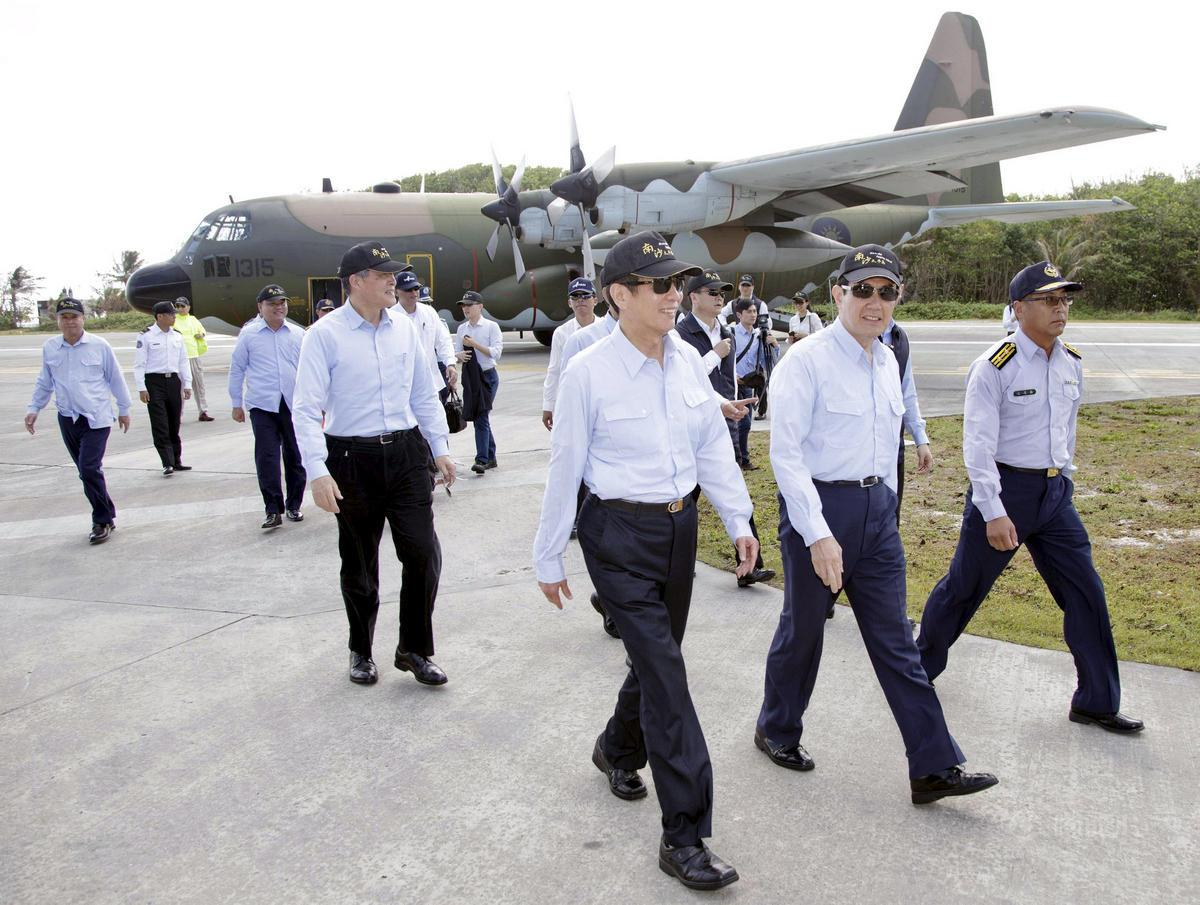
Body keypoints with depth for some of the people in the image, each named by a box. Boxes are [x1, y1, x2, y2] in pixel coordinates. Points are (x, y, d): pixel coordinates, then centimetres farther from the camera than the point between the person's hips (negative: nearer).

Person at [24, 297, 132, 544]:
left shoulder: (99, 345, -4)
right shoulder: (49, 348, 5)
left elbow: (116, 379, 4)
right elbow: (44, 383, 17)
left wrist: (124, 409, 9)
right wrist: (33, 408, 13)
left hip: (96, 419, -4)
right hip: (67, 419, 4)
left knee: (90, 470, -14)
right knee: (86, 471, 10)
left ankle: (103, 520, -1)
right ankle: (105, 517, 21)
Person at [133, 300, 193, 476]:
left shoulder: (177, 336, 11)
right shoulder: (146, 336, -5)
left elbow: (183, 361, 14)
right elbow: (139, 364, -6)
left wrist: (187, 384, 9)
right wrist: (141, 388, -11)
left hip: (173, 380, 5)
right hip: (155, 382, -5)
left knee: (174, 424, 10)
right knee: (160, 426, -5)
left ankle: (176, 460, 19)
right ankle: (168, 464, -5)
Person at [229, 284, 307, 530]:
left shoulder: (298, 334, 7)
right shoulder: (248, 334, 2)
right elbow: (237, 369, 9)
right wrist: (236, 404, 9)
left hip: (294, 405, 2)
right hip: (262, 406, -2)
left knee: (295, 456, 9)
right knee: (266, 457, -6)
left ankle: (293, 505, 22)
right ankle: (273, 510, -1)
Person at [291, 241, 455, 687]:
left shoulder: (405, 328, 5)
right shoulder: (325, 334, -9)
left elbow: (425, 394, 14)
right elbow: (306, 408, -12)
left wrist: (440, 448, 11)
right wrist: (318, 472, -20)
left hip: (406, 453, 4)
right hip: (352, 460, -3)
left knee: (423, 552, -1)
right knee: (359, 564, 11)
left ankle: (414, 649, 18)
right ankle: (361, 651, 32)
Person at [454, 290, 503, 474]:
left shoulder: (491, 326, -4)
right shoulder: (462, 328, 10)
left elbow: (496, 352, -12)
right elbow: (457, 351, 11)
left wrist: (474, 344, -19)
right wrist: (459, 355, -12)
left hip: (487, 375, -5)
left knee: (481, 417, -12)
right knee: (477, 417, 11)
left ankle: (482, 459, -10)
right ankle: (491, 457, 24)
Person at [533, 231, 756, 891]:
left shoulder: (685, 359, 2)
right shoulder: (588, 372, -14)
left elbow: (712, 444, 10)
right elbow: (565, 468, -8)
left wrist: (738, 520, 9)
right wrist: (550, 560, -2)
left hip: (679, 526, 6)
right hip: (619, 533, -6)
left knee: (658, 656, 19)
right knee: (665, 673, -8)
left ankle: (617, 749, 49)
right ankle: (684, 837, 4)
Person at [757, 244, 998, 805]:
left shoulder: (887, 362, 9)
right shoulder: (807, 360, -14)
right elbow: (785, 451, -19)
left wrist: (883, 502, 18)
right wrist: (818, 533, -24)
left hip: (876, 509, 6)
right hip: (816, 507, -6)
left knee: (895, 641, 9)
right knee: (802, 629, 11)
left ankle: (933, 768, 15)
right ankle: (776, 731, 35)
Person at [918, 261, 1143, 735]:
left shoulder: (1071, 364, 7)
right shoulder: (996, 366, -15)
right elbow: (978, 443, -19)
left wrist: (1064, 484, 20)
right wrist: (993, 513, -22)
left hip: (1054, 493, 7)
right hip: (1005, 489, -6)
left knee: (1086, 592, 7)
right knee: (964, 586, 6)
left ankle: (1097, 701, 21)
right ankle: (921, 665, 29)